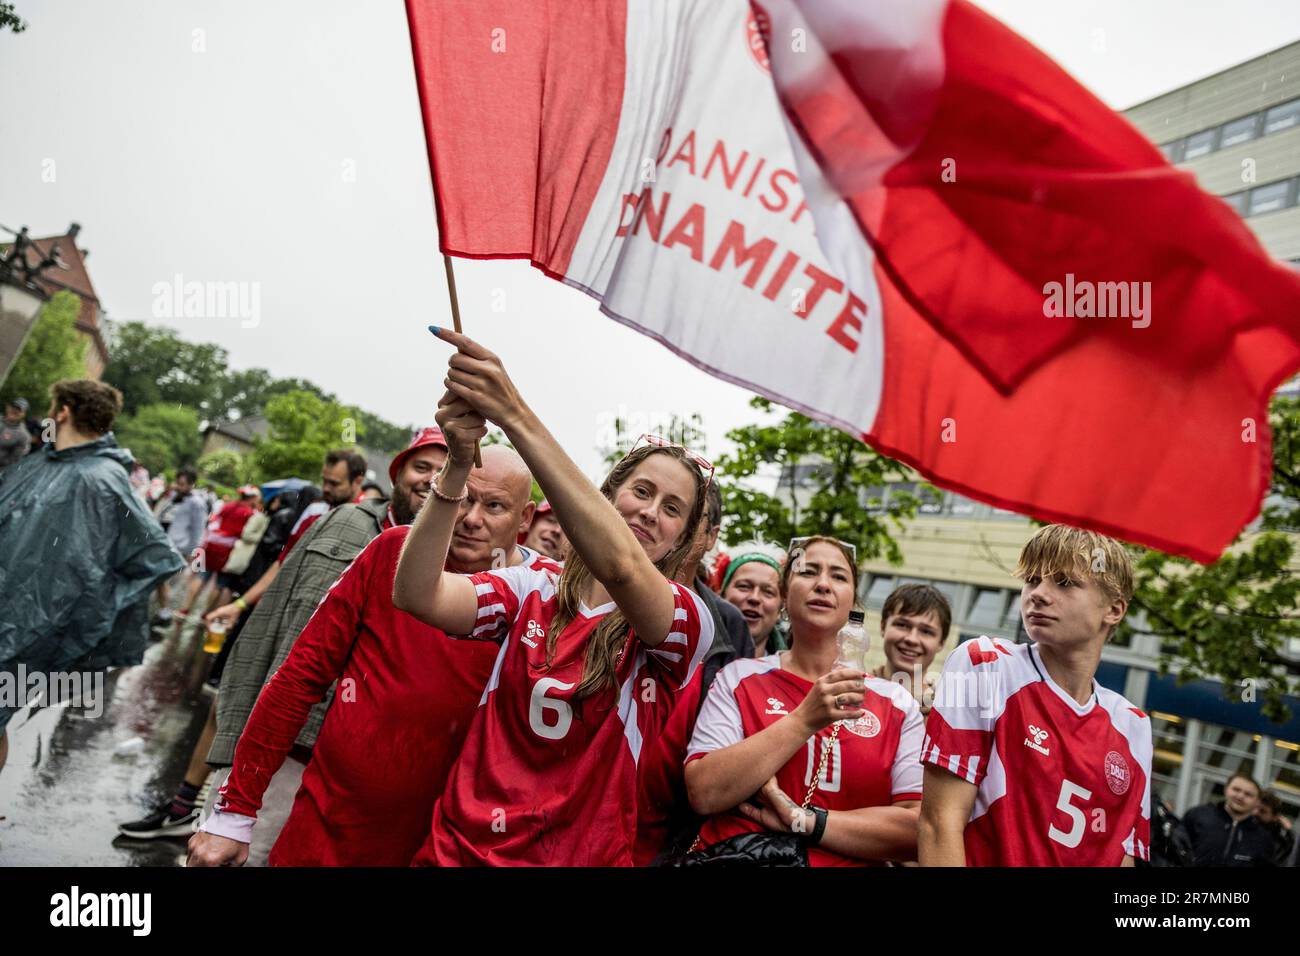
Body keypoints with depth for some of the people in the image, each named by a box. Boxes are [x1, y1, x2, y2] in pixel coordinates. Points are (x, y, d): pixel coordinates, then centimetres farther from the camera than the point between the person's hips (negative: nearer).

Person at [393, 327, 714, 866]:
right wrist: (458, 463, -25)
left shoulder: (688, 620, -9)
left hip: (582, 853, -2)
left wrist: (516, 417, -35)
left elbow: (619, 565, -30)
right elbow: (416, 594, -13)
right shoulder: (533, 591, 1)